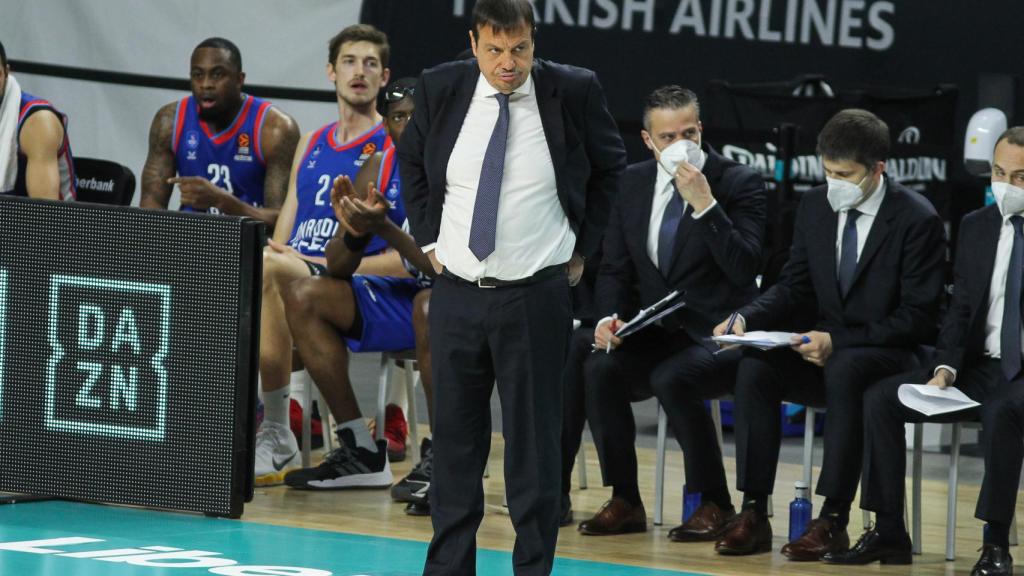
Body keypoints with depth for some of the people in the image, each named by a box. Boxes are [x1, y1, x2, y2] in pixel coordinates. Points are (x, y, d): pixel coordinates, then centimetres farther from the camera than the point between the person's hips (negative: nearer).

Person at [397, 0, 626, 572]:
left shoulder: (574, 92, -7)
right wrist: (429, 238, 9)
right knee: (455, 439, 8)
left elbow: (611, 170, 9)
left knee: (534, 441, 0)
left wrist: (583, 249, 6)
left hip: (536, 295, -2)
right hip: (456, 290, 2)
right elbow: (412, 163, 18)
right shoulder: (440, 90, -1)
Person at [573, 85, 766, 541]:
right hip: (655, 334, 5)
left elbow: (744, 269, -17)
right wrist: (610, 318, -8)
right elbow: (614, 268, 12)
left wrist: (705, 204, -24)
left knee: (671, 379, -34)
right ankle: (625, 502, -11)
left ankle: (714, 504, -17)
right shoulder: (633, 183, 9)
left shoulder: (739, 183, -6)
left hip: (717, 337, -5)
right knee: (598, 370, -24)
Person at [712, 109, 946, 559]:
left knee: (844, 371, -39)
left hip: (893, 356, -5)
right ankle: (754, 514, -25)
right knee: (755, 368, -23)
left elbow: (918, 318, -14)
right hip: (826, 352, 6)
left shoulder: (917, 220, -13)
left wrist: (839, 342, -23)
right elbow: (794, 287, 11)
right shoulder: (815, 206, 4)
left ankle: (833, 520, -37)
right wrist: (745, 319, -10)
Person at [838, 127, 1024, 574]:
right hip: (980, 368, 6)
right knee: (880, 398, -13)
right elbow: (960, 310, 10)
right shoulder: (975, 227, 12)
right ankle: (888, 533, -10)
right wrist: (946, 369, -8)